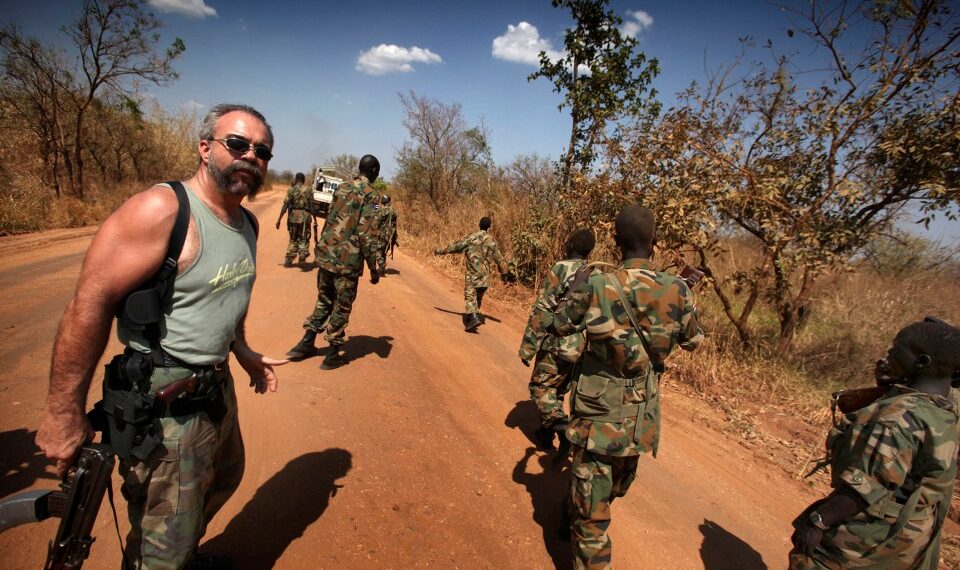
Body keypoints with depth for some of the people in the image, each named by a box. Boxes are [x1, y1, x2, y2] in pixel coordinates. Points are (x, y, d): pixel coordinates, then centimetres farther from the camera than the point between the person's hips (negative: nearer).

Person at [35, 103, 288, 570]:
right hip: (162, 405, -9)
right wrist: (64, 413, -21)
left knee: (223, 480, 30)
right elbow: (90, 302, -24)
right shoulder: (161, 209, -22)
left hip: (216, 387, 9)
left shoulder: (247, 223, 4)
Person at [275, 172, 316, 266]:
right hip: (305, 217, 0)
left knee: (293, 239, 14)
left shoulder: (291, 190, -1)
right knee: (304, 239, 13)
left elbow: (285, 206, -8)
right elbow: (312, 207, 0)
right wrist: (315, 220, 7)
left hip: (293, 217, 0)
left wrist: (279, 219, -6)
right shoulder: (308, 190, 3)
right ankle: (303, 254, -10)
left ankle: (288, 260, 17)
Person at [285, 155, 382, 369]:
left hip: (325, 254, 6)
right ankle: (333, 354, 14)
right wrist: (373, 268, -10)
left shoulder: (341, 188, 12)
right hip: (348, 260, -6)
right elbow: (366, 235, -16)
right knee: (342, 307, 7)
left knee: (324, 300, 21)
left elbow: (330, 221, 17)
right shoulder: (371, 195, -9)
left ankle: (306, 343, 26)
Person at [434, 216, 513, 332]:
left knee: (470, 297, -5)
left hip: (472, 274, -4)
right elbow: (499, 259, 10)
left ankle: (474, 318, -23)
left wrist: (439, 251, 11)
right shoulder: (492, 241, 4)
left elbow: (455, 246, -1)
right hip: (485, 275, 4)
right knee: (478, 297, 18)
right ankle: (472, 316, 27)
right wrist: (506, 272, 21)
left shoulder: (471, 238, -6)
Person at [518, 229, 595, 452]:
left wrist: (527, 347, -10)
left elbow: (541, 311, -16)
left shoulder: (560, 269, -14)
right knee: (557, 391, 21)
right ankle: (546, 433, 31)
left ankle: (563, 429, -11)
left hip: (558, 346, -6)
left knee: (540, 389, 7)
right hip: (583, 350, 7)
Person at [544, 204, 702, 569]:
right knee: (615, 488, 30)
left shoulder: (596, 286, -19)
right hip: (641, 417, 5)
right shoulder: (677, 290, -10)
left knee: (591, 510, 9)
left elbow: (556, 326, -3)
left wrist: (577, 285, 10)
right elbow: (693, 341, 9)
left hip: (598, 413, -4)